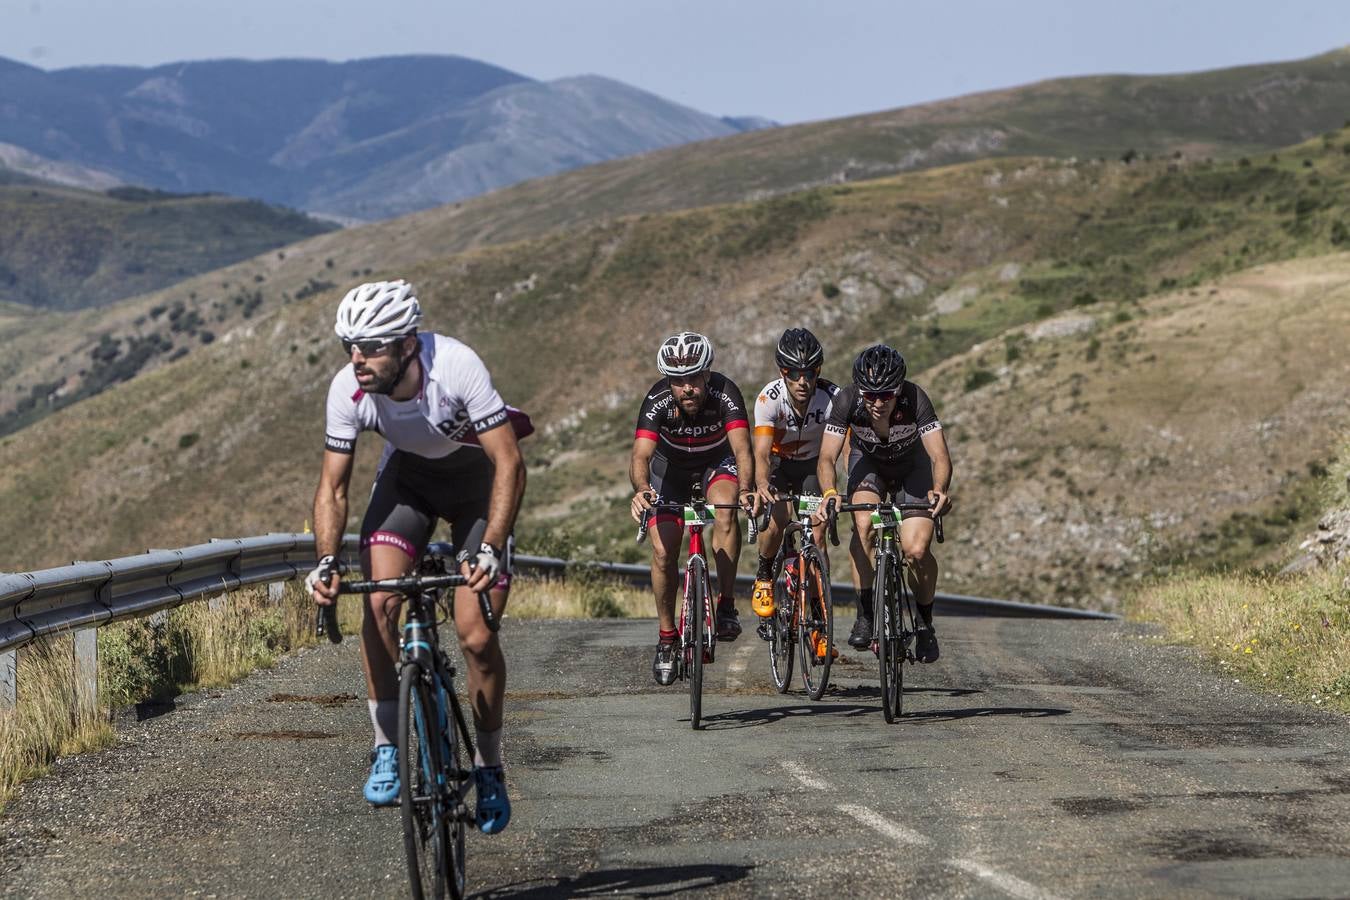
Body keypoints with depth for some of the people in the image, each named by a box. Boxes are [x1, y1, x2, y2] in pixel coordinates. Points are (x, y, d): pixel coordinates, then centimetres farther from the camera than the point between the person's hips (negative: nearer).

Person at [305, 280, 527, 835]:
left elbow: (509, 464, -34)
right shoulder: (348, 389, -26)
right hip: (408, 474, 3)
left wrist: (491, 549, -45)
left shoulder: (456, 367, -36)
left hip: (476, 475, -3)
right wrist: (326, 563, -32)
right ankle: (388, 748, -6)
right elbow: (332, 488, -17)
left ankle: (489, 768, 10)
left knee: (476, 636, -11)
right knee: (377, 603, -21)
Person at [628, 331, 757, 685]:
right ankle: (666, 638, 11)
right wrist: (640, 491, -63)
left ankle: (726, 605, -22)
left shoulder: (725, 393, -33)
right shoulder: (657, 401, -32)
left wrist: (745, 489, -62)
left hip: (718, 462, -1)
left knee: (724, 509, -33)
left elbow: (742, 447, -43)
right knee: (663, 552, -9)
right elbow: (641, 455, -41)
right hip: (671, 466, 1)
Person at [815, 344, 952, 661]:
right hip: (868, 461, 1)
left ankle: (925, 623, 8)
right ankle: (865, 616, -14)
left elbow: (940, 457, -39)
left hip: (912, 466, -1)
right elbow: (827, 457, -34)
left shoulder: (915, 399, -34)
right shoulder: (847, 400, -31)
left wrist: (939, 490, -60)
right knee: (863, 524, -28)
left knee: (916, 550, -18)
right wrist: (829, 493, -54)